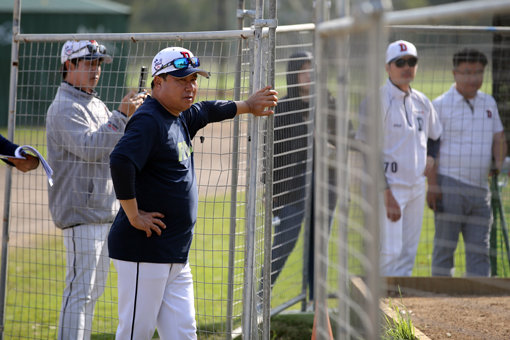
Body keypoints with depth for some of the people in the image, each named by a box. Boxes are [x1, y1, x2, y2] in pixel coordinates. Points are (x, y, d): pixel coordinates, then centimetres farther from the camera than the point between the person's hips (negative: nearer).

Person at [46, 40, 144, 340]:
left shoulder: (97, 105, 19)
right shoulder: (64, 108, -11)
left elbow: (117, 145, 18)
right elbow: (90, 148, -24)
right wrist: (121, 115, -28)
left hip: (106, 211, 10)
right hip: (81, 211, -10)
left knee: (93, 290, 14)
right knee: (80, 289, -12)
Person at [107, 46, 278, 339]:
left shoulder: (182, 117, 15)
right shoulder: (149, 121, -15)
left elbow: (206, 112, 39)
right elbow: (120, 161, -30)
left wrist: (246, 106, 50)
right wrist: (133, 215, -24)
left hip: (176, 257, 9)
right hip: (144, 250, -9)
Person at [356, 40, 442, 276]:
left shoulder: (422, 102, 11)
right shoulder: (378, 101, -10)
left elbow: (435, 136, 30)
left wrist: (430, 157, 7)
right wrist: (386, 194, -21)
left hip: (417, 186, 7)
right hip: (388, 185, -7)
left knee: (408, 253, 8)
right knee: (389, 252, -13)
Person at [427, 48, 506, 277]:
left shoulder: (489, 103, 14)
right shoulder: (440, 105, -3)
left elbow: (499, 139, 19)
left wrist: (499, 163, -3)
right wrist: (432, 184, -15)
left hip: (480, 189, 5)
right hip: (449, 187, -5)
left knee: (479, 250, 3)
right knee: (445, 247, -2)